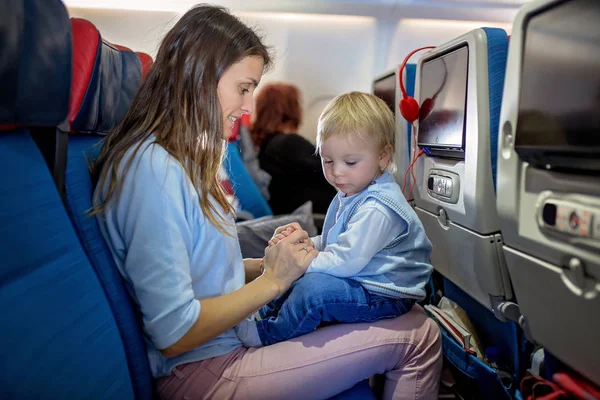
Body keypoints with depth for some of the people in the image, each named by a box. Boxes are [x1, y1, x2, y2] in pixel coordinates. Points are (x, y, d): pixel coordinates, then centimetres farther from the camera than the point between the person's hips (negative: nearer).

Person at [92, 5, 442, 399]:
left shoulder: (181, 159, 9)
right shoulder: (152, 170, -22)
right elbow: (173, 333, -23)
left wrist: (270, 262, -2)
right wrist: (272, 279, -14)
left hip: (233, 336, 10)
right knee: (417, 336, -10)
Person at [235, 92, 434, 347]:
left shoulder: (377, 208, -26)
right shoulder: (349, 194, 8)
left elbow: (345, 262, -31)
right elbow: (334, 244, 18)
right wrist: (308, 243, -1)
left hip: (385, 295, -11)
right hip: (355, 281, 11)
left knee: (314, 288, -30)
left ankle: (266, 334, -9)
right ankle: (262, 315, 25)